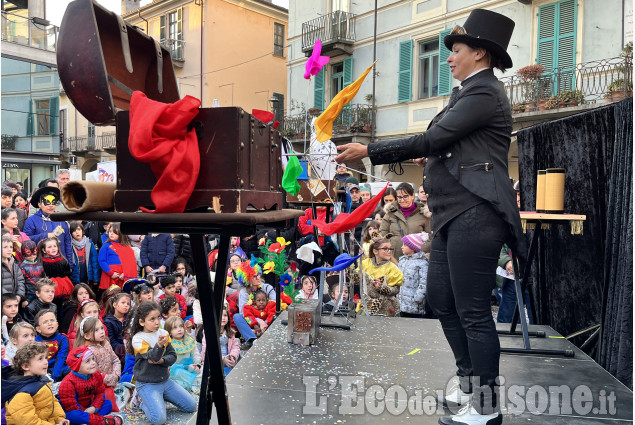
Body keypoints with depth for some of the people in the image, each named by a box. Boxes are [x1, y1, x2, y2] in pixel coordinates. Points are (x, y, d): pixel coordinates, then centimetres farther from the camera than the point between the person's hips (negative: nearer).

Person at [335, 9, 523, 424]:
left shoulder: (484, 92, -10)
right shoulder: (470, 92, 20)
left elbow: (431, 140, -16)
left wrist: (369, 151, -13)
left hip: (474, 214, -11)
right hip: (455, 215, 11)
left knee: (473, 312, -3)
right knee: (441, 297, 17)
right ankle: (470, 383, 32)